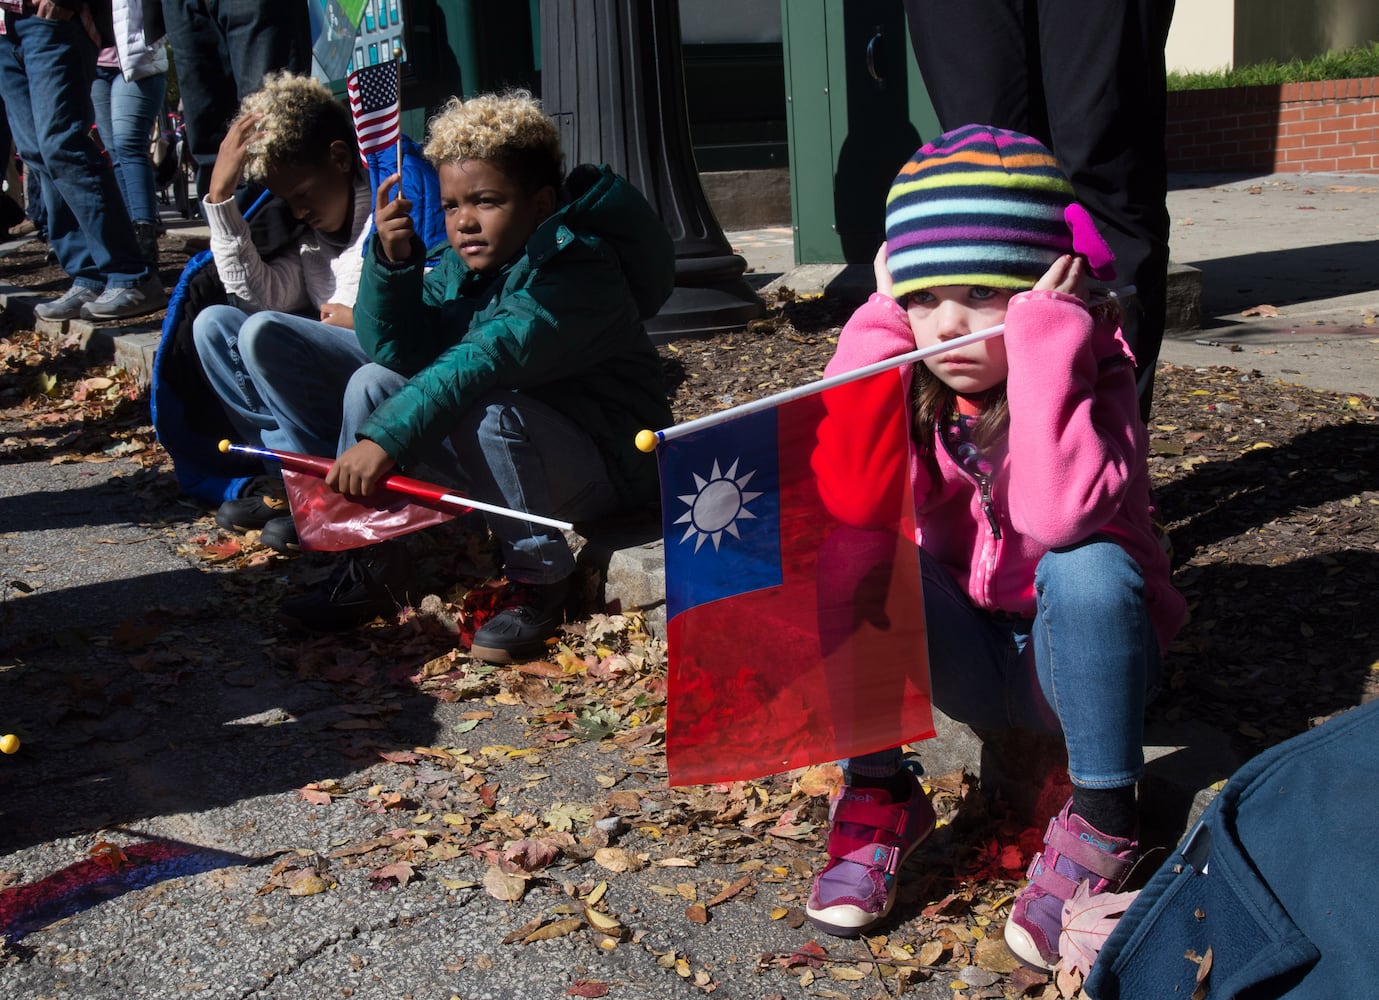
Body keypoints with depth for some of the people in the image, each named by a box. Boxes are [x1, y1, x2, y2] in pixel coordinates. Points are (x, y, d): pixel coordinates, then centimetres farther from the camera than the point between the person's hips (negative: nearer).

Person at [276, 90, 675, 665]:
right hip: (510, 453, 8)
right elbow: (397, 349, -5)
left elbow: (481, 361, -36)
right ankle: (366, 569, 3)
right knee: (373, 384, -3)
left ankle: (540, 580, -16)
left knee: (488, 412, -35)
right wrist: (394, 259, -20)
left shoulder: (575, 272, -23)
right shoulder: (464, 262, 2)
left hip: (603, 465, -8)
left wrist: (383, 439, -44)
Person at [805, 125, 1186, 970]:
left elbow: (1058, 514, -41)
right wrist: (881, 324, -25)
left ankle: (1102, 823, -17)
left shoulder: (1091, 371, -19)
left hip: (1076, 652, -3)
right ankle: (879, 796, -11)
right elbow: (847, 500, -30)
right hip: (963, 654, 3)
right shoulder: (912, 378, -10)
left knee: (1089, 568, -35)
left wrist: (1045, 339, -34)